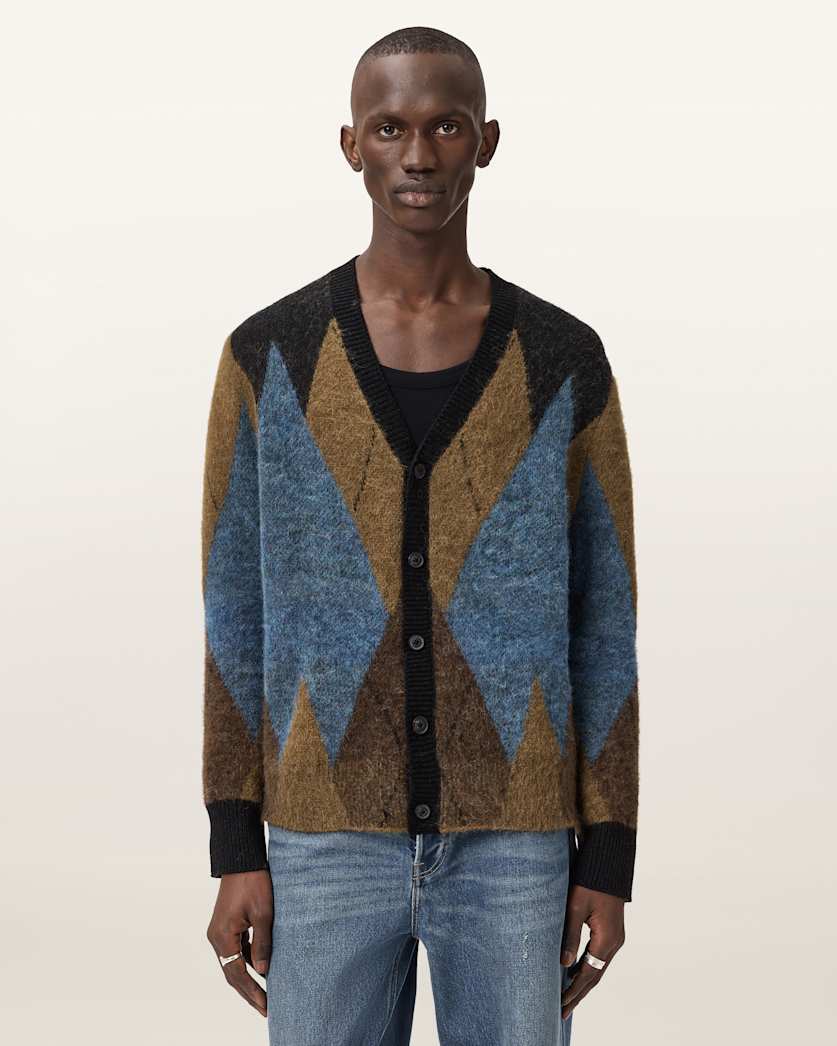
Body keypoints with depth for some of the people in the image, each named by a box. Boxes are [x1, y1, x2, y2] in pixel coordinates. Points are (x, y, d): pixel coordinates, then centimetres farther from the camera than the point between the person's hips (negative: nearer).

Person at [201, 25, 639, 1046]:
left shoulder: (567, 362, 0)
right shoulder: (268, 352, -1)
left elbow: (604, 620, 2)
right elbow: (235, 607, 1)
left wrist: (608, 858, 0)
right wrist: (235, 848, -3)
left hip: (513, 844, 0)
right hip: (326, 841, 0)